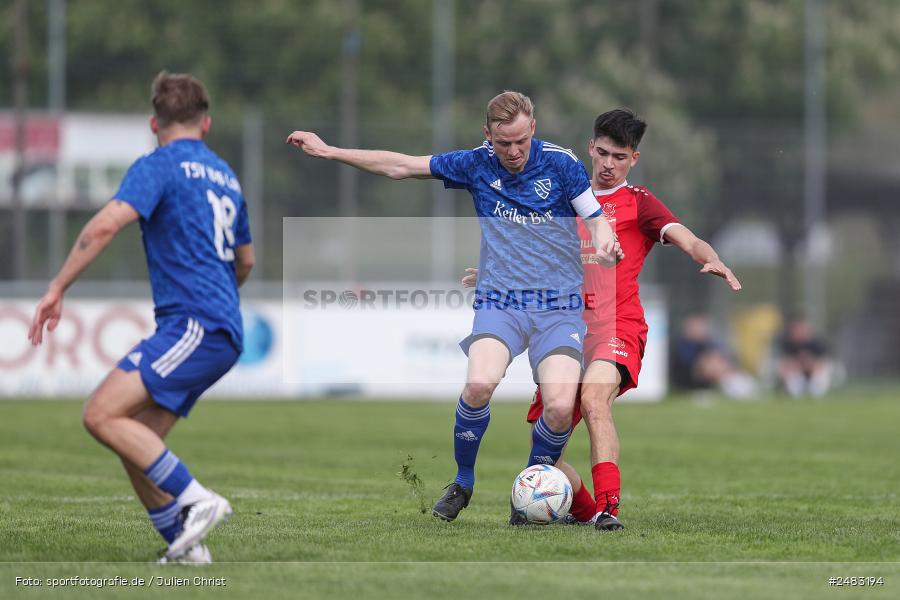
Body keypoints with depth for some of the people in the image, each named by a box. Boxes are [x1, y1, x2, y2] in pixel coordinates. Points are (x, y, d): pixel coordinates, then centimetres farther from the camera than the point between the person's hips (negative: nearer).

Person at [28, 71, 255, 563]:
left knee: (102, 415, -18)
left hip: (193, 324, -9)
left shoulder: (160, 165, -3)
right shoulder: (225, 176, 22)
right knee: (137, 443, 9)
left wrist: (57, 289, -14)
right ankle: (186, 549, 5)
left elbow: (106, 225, -17)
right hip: (223, 331, 9)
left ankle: (196, 501, -22)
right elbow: (244, 260, 35)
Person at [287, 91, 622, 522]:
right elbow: (400, 166, 9)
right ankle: (462, 483, -4)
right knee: (479, 384, -28)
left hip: (559, 307, -1)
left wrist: (605, 244, -23)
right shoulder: (477, 164, 3)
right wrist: (329, 152, 9)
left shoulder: (559, 163, -2)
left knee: (561, 408, -20)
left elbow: (597, 220, 2)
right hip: (499, 303, 1)